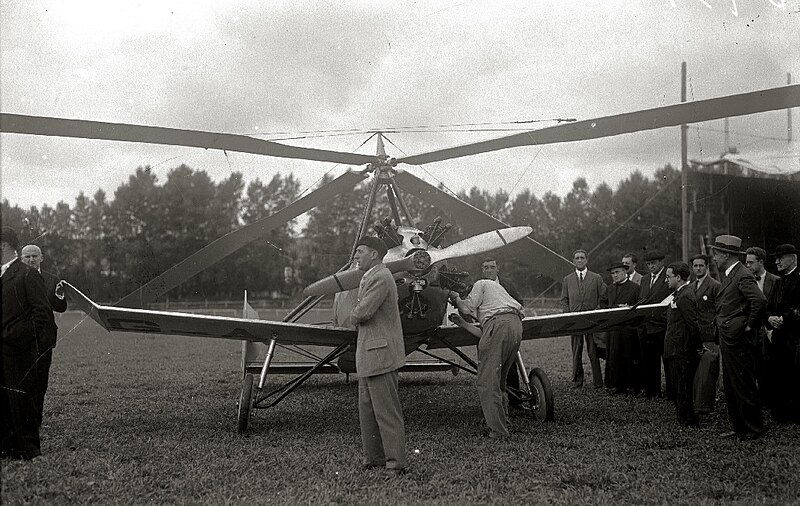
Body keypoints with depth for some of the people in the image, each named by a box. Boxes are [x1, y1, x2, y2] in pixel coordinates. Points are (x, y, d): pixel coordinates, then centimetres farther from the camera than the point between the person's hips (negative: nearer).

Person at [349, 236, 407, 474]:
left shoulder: (381, 278, -14)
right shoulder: (369, 278, 20)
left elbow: (363, 312, -20)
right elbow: (357, 312, 20)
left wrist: (354, 314, 0)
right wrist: (358, 314, -1)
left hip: (381, 354, -10)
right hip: (368, 356, 10)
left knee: (386, 412, -7)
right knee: (367, 412, 13)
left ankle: (396, 463, -3)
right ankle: (375, 459, 20)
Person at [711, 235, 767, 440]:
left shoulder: (743, 276, -16)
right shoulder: (728, 275, 14)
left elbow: (760, 301, -29)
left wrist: (750, 326, -20)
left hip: (739, 341, -10)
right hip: (728, 340, 10)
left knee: (744, 386, -2)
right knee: (730, 387, 15)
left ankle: (754, 428, 9)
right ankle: (739, 427, 24)